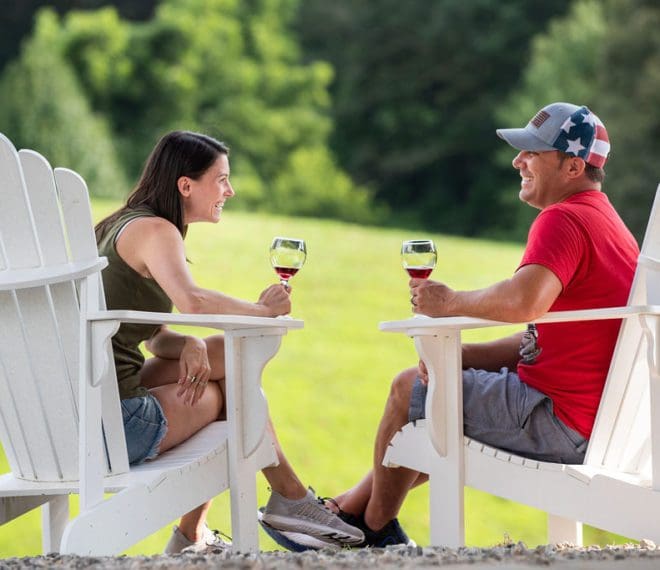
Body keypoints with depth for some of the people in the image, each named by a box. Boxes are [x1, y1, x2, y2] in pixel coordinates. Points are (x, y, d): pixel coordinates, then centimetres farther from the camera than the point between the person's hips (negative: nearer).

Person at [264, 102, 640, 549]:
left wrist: (450, 302, -18)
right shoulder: (605, 222, 16)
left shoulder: (563, 221, -18)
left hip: (562, 422, -10)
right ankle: (346, 511, 32)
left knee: (409, 388, 4)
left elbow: (526, 301, -37)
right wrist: (462, 355, 5)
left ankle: (375, 528, 24)